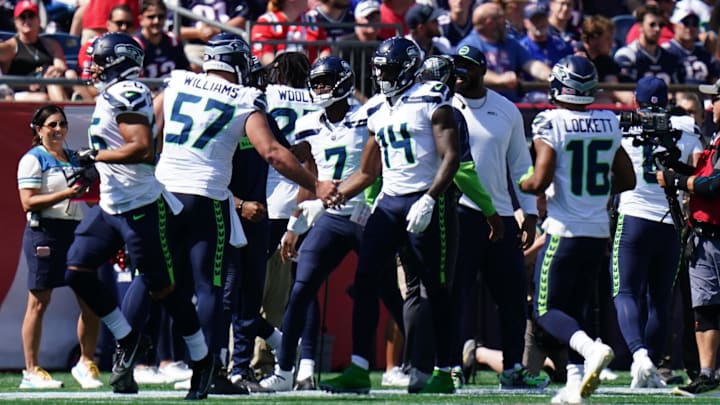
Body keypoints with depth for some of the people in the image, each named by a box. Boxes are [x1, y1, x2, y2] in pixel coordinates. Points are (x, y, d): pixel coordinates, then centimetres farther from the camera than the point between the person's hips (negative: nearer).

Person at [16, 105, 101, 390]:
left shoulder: (74, 158, 19)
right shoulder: (33, 160, -2)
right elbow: (28, 202, -12)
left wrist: (86, 189, 8)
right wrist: (66, 194, -19)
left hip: (76, 230, 7)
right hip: (44, 232, -7)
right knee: (39, 302, -3)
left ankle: (85, 364, 14)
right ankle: (31, 371, 1)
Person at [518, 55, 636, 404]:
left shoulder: (550, 123, -12)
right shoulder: (608, 124, 5)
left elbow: (539, 181, -17)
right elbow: (627, 180, 12)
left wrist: (521, 183, 3)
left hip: (565, 231, -6)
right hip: (599, 231, 6)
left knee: (546, 310, 2)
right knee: (575, 306, 17)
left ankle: (590, 348, -25)